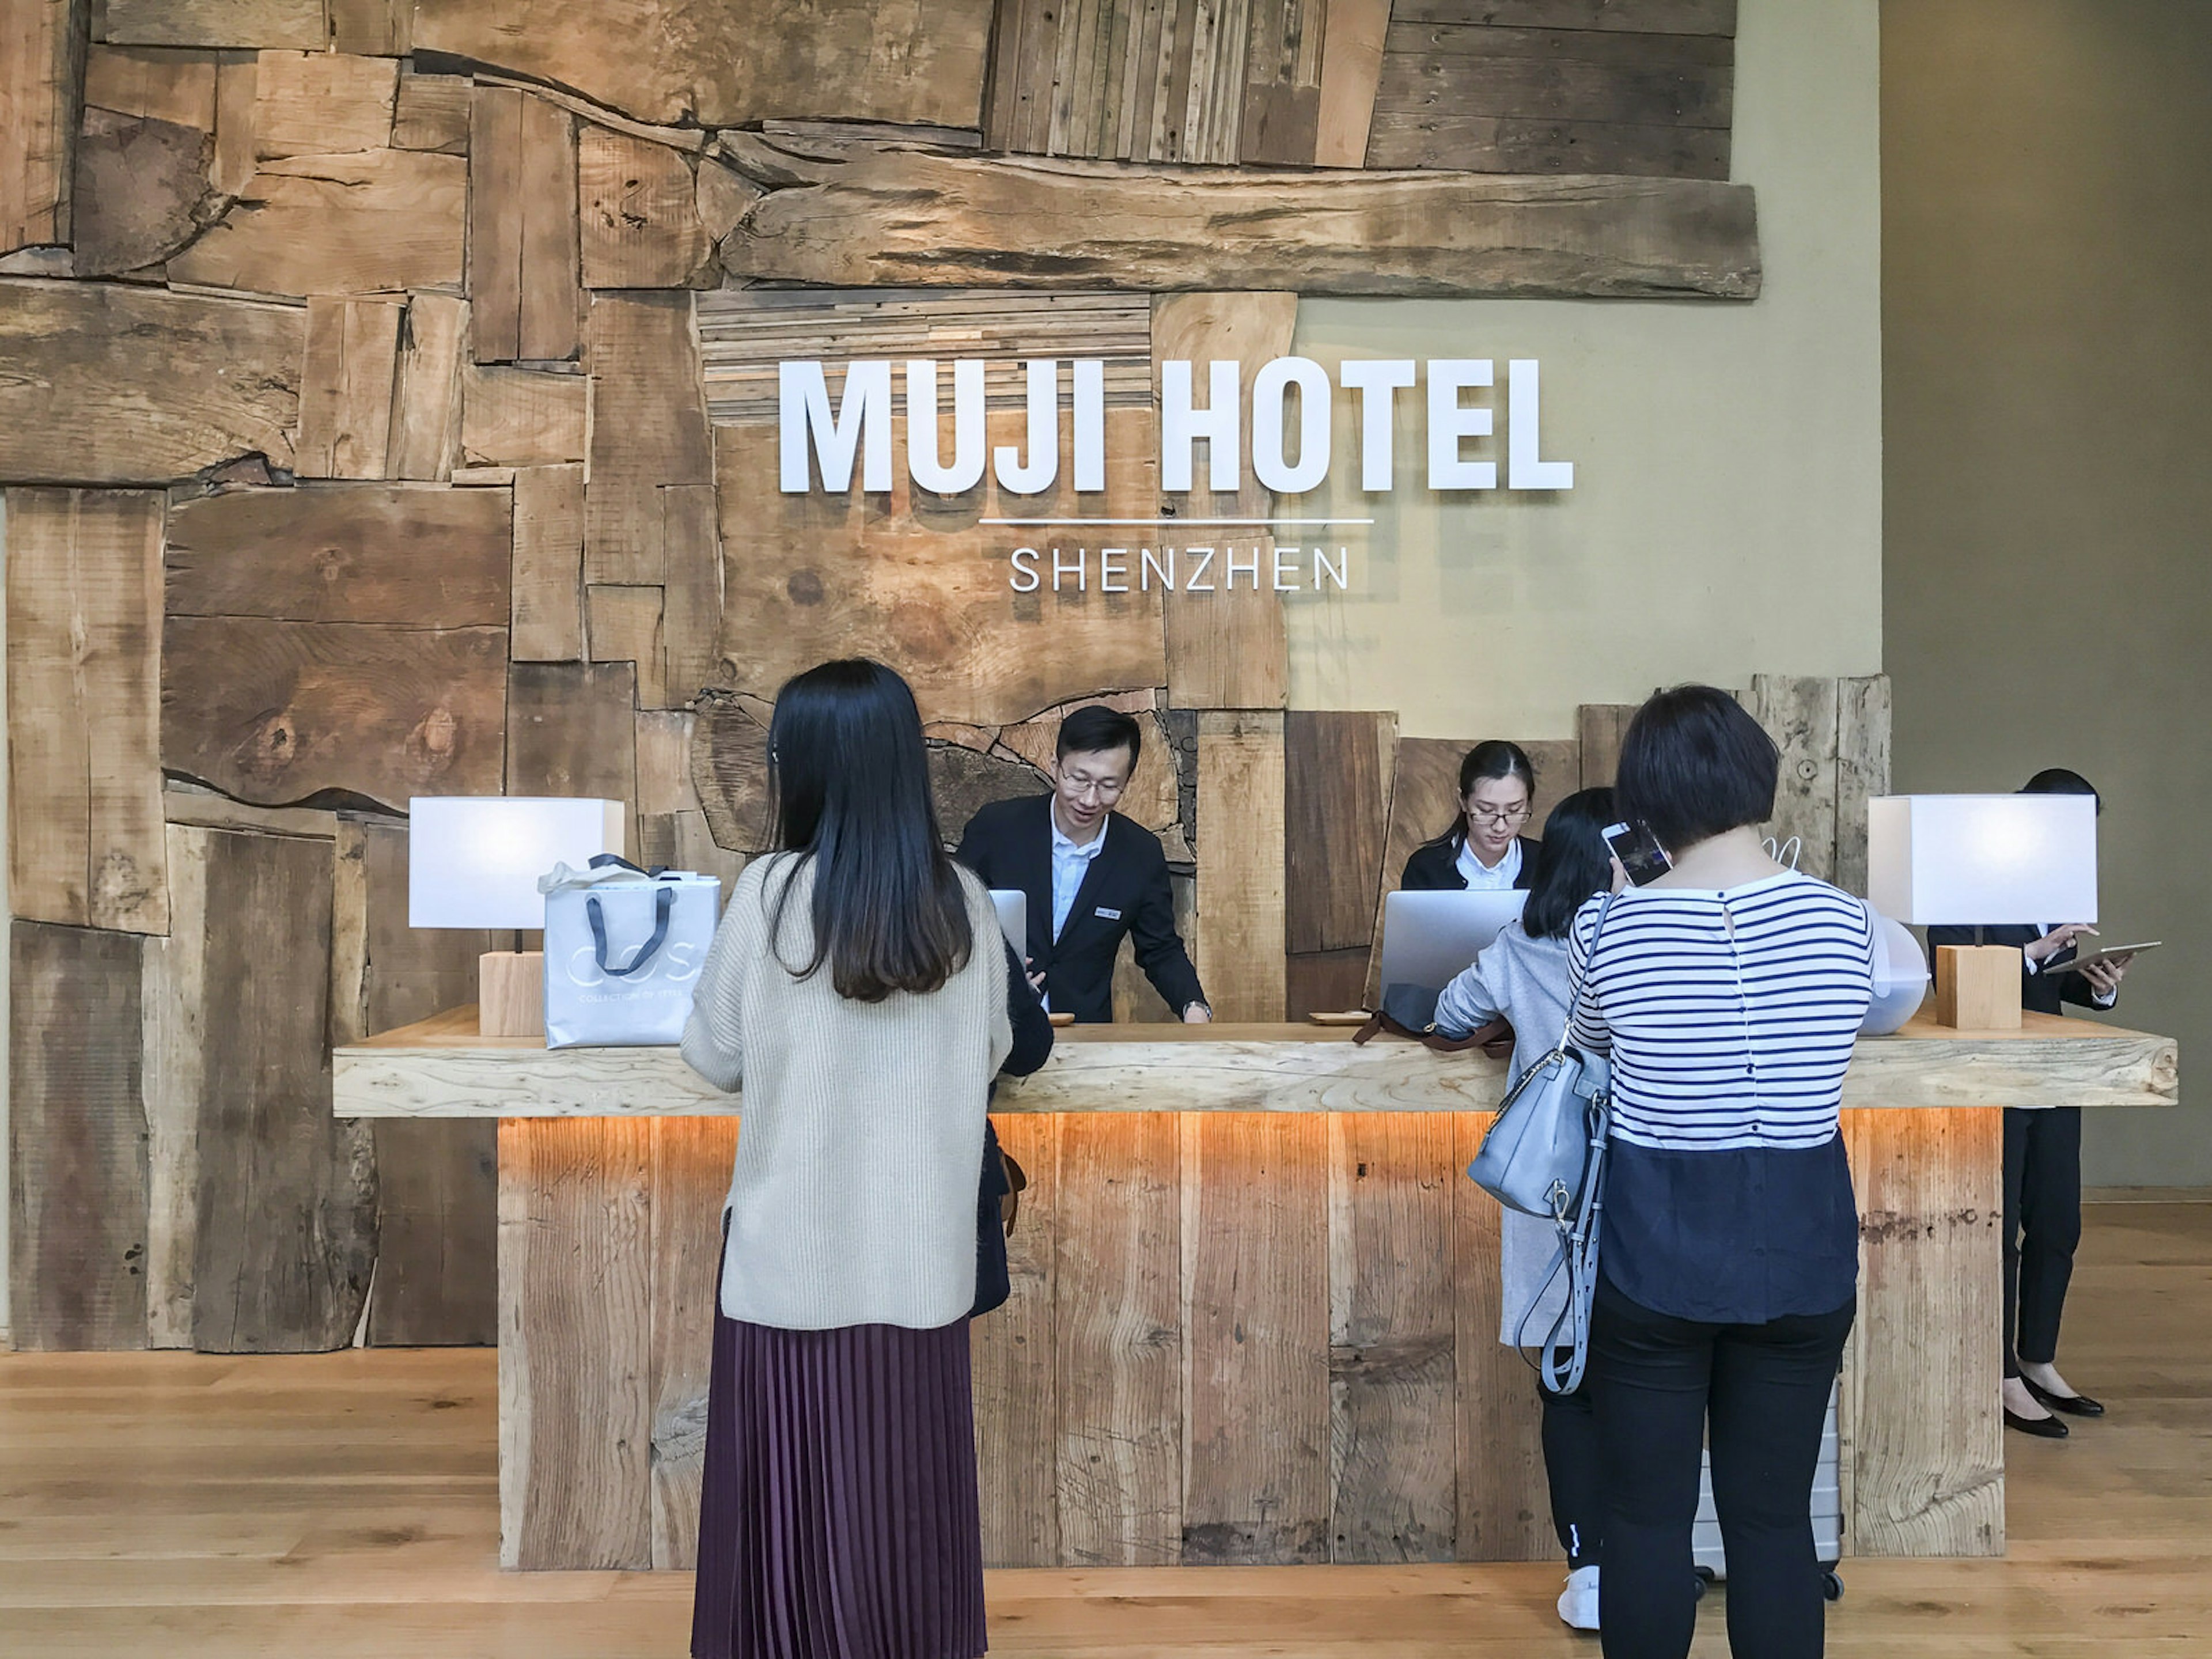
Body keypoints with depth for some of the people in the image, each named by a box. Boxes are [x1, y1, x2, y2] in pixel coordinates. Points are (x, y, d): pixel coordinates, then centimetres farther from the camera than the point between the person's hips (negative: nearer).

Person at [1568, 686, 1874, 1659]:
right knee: (1776, 1518, 15)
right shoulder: (1844, 921, -8)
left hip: (1656, 1256, -2)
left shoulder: (1609, 930, -13)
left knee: (1646, 1518, 12)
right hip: (1802, 1254, 2)